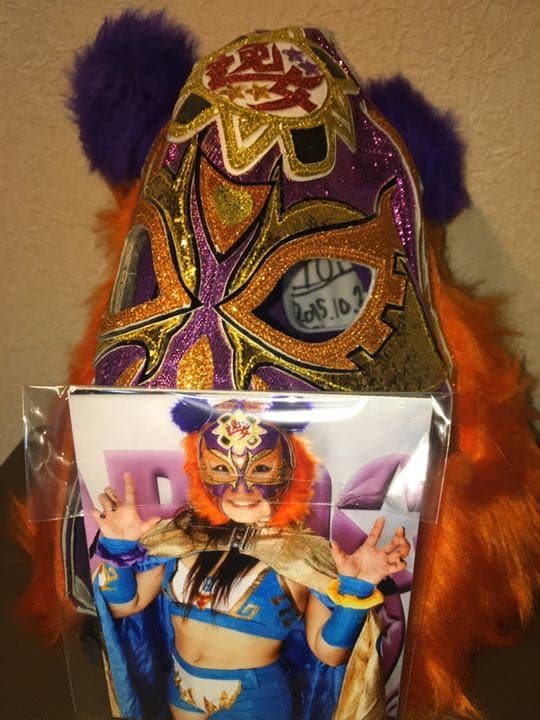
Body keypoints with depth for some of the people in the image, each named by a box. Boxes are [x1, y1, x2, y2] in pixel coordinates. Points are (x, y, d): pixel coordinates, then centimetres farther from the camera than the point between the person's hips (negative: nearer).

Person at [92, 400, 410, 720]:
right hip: (181, 693, 3)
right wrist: (118, 548, -18)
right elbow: (126, 604, -3)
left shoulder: (305, 554, -20)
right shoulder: (182, 532, -13)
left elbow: (329, 652, -14)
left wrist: (355, 592, -28)